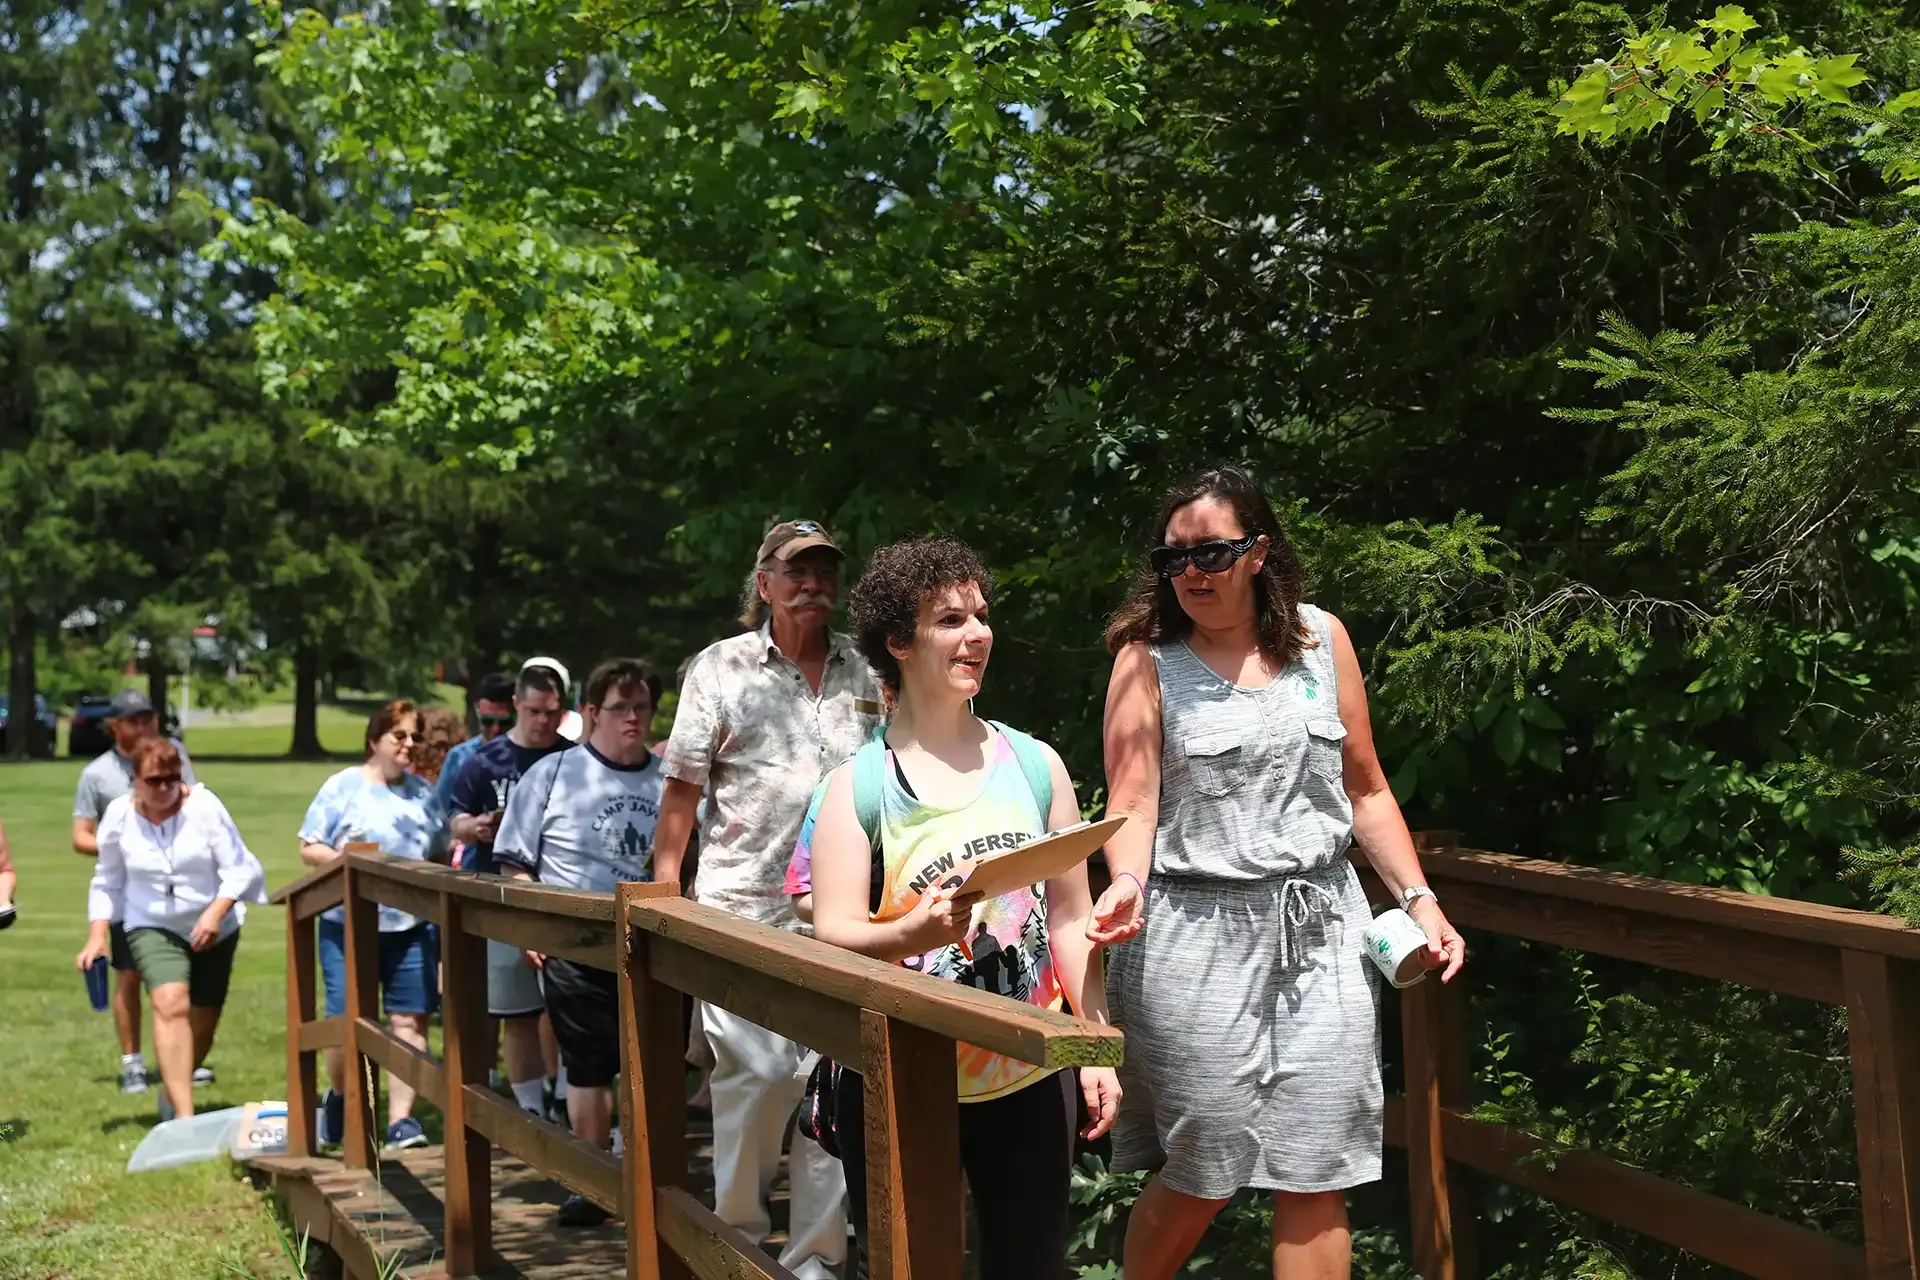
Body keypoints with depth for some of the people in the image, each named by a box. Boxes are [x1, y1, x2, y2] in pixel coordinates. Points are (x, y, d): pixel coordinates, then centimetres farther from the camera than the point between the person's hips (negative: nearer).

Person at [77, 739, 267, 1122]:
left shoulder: (205, 806, -14)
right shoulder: (119, 816, -6)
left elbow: (238, 868, -13)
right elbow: (107, 882, 6)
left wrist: (215, 912, -27)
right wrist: (97, 936, -2)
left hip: (214, 930, 1)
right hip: (153, 928, -1)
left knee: (203, 1022, 9)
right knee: (171, 1004, -24)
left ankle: (172, 1093, 37)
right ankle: (184, 1116, -29)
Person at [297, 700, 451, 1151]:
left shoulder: (424, 792, 14)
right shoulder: (343, 786, 1)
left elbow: (440, 856, 21)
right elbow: (309, 849, -2)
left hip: (411, 927, 3)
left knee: (409, 1020, -3)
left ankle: (401, 1118, 2)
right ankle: (339, 1097, 26)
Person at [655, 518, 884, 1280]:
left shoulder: (868, 675, 10)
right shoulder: (720, 668, 4)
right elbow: (682, 789, 3)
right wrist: (663, 896, -2)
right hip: (743, 903, -2)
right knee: (758, 1069, -8)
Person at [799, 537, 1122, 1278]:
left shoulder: (1034, 764, 5)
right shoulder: (857, 785, -2)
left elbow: (1069, 917, 8)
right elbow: (831, 936, -9)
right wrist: (910, 935, -29)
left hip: (1028, 1081, 2)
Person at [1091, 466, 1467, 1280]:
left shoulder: (1320, 638, 7)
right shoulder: (1147, 658, -1)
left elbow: (1364, 791, 13)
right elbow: (1133, 803, -9)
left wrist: (1419, 899, 5)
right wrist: (1127, 885, -29)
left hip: (1321, 933, 3)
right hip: (1197, 936, -3)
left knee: (1318, 1178, 2)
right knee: (1201, 1175, 3)